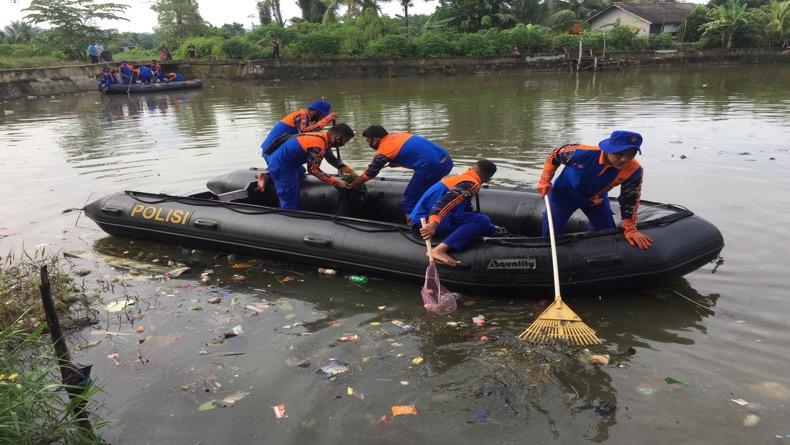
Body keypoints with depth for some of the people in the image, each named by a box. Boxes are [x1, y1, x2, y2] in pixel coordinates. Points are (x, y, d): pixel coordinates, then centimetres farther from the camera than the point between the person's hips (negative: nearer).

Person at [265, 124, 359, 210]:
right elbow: (313, 169, -21)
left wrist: (350, 171, 7)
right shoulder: (318, 145, -27)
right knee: (291, 205, -4)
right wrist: (336, 182, -18)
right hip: (281, 167, -9)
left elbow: (332, 159, 13)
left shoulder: (324, 137, 2)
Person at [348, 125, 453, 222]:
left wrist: (350, 186, 24)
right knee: (422, 194, 26)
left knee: (409, 200, 6)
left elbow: (368, 175, 11)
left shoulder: (382, 152, 0)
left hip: (432, 167, -8)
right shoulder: (398, 135, 20)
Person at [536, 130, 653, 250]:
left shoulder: (633, 171, -31)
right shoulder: (583, 153, -37)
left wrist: (630, 229, -17)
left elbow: (629, 201, -16)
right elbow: (554, 156, -17)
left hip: (596, 200, 3)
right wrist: (545, 181, -17)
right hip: (564, 195, -3)